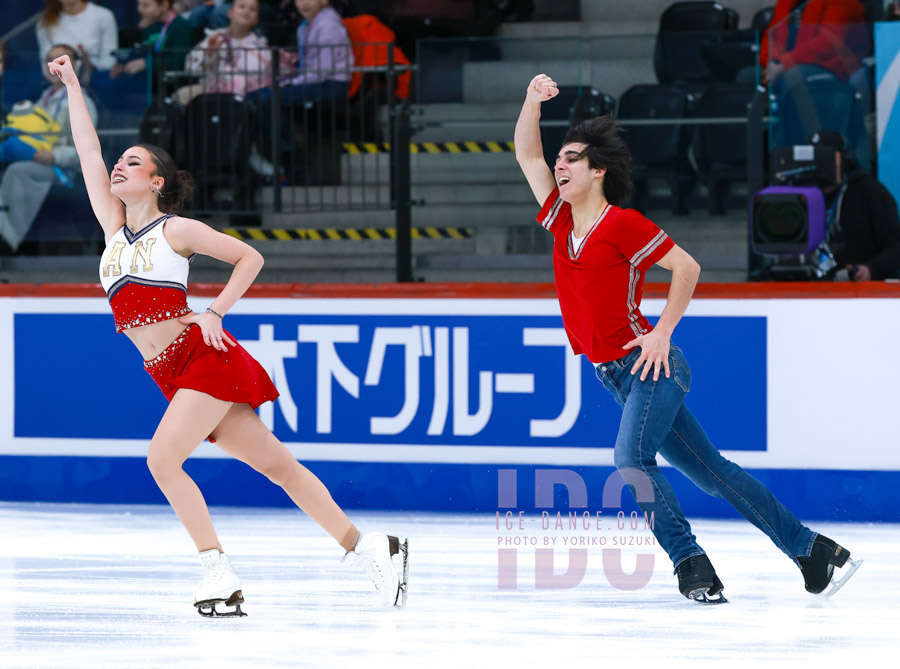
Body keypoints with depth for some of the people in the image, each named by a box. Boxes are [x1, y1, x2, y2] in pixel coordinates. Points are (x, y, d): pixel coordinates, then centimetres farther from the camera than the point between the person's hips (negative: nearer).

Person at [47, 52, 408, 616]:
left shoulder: (176, 229, -2)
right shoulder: (114, 227, 14)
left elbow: (250, 257, 0)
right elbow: (89, 152, 16)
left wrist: (215, 313, -9)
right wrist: (72, 86, 19)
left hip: (204, 356, -6)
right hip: (172, 375, 6)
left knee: (162, 459, -20)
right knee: (275, 464, 5)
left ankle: (219, 571, -17)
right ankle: (363, 547, 8)